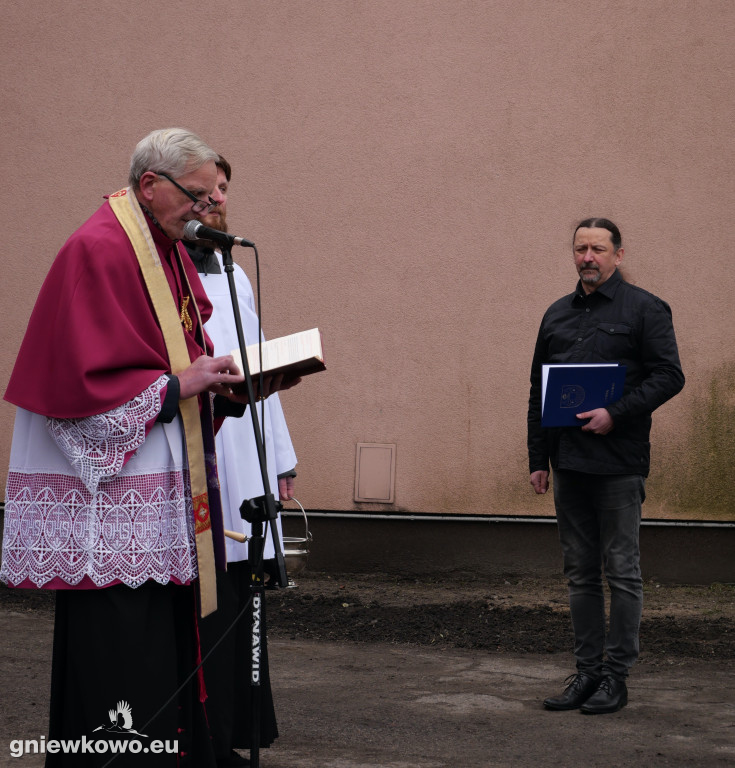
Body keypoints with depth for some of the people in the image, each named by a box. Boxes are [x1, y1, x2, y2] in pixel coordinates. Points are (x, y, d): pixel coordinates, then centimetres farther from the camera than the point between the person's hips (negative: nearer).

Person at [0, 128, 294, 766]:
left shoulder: (172, 254, 16)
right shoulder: (97, 251, -13)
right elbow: (83, 381, -19)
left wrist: (229, 385, 3)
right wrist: (180, 382, -17)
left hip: (164, 502, 9)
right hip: (111, 504, -9)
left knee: (168, 648, 11)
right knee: (114, 656, -7)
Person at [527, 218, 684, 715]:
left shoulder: (645, 310, -1)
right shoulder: (557, 315, 16)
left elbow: (669, 376, -8)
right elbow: (539, 390, 18)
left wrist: (616, 414, -19)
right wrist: (538, 459, 11)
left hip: (619, 463, -6)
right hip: (569, 463, 6)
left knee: (622, 571, 0)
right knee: (581, 573, 9)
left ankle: (617, 676, 6)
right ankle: (587, 671, 16)